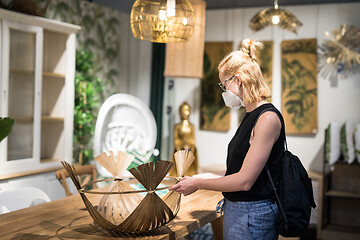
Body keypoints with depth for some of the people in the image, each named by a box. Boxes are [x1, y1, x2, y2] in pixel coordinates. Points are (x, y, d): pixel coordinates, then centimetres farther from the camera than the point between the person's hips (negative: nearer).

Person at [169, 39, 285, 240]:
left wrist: (198, 183, -11)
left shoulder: (268, 118, -18)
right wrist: (197, 180, 14)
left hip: (252, 217, -9)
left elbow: (245, 181, -20)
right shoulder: (251, 116, 11)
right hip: (235, 212, 9)